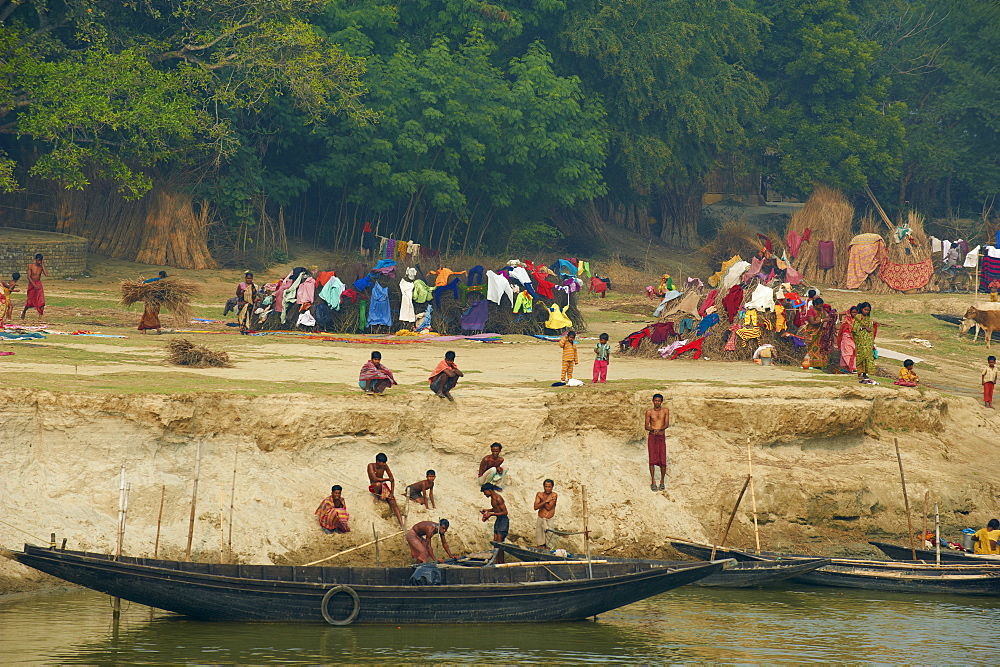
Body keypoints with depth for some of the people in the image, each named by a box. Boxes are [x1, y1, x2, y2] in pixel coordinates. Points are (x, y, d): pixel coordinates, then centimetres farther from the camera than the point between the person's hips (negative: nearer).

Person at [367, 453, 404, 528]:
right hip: (373, 488, -3)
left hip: (383, 487, 3)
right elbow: (374, 479, -26)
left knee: (393, 504, -17)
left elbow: (392, 479, -1)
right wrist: (388, 479, -19)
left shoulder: (385, 466, -4)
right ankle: (377, 496, -10)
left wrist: (392, 493, -9)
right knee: (378, 484, -41)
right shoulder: (371, 466, -16)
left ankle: (401, 524, -24)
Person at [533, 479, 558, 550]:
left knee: (548, 545, 0)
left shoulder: (554, 495, -4)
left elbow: (548, 507, -13)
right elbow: (535, 507, -8)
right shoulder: (539, 494, 4)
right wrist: (546, 501, -15)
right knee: (539, 545, 3)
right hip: (540, 520, 2)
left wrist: (543, 499, -6)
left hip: (549, 521, -2)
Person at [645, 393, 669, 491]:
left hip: (662, 437, 0)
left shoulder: (665, 411, 3)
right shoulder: (649, 412, 2)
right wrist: (653, 430, -20)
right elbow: (646, 426, 1)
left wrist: (659, 429, -25)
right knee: (652, 460, -6)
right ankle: (653, 481, 1)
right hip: (652, 437, 0)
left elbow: (667, 424, -6)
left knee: (663, 461, -5)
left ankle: (662, 481, 12)